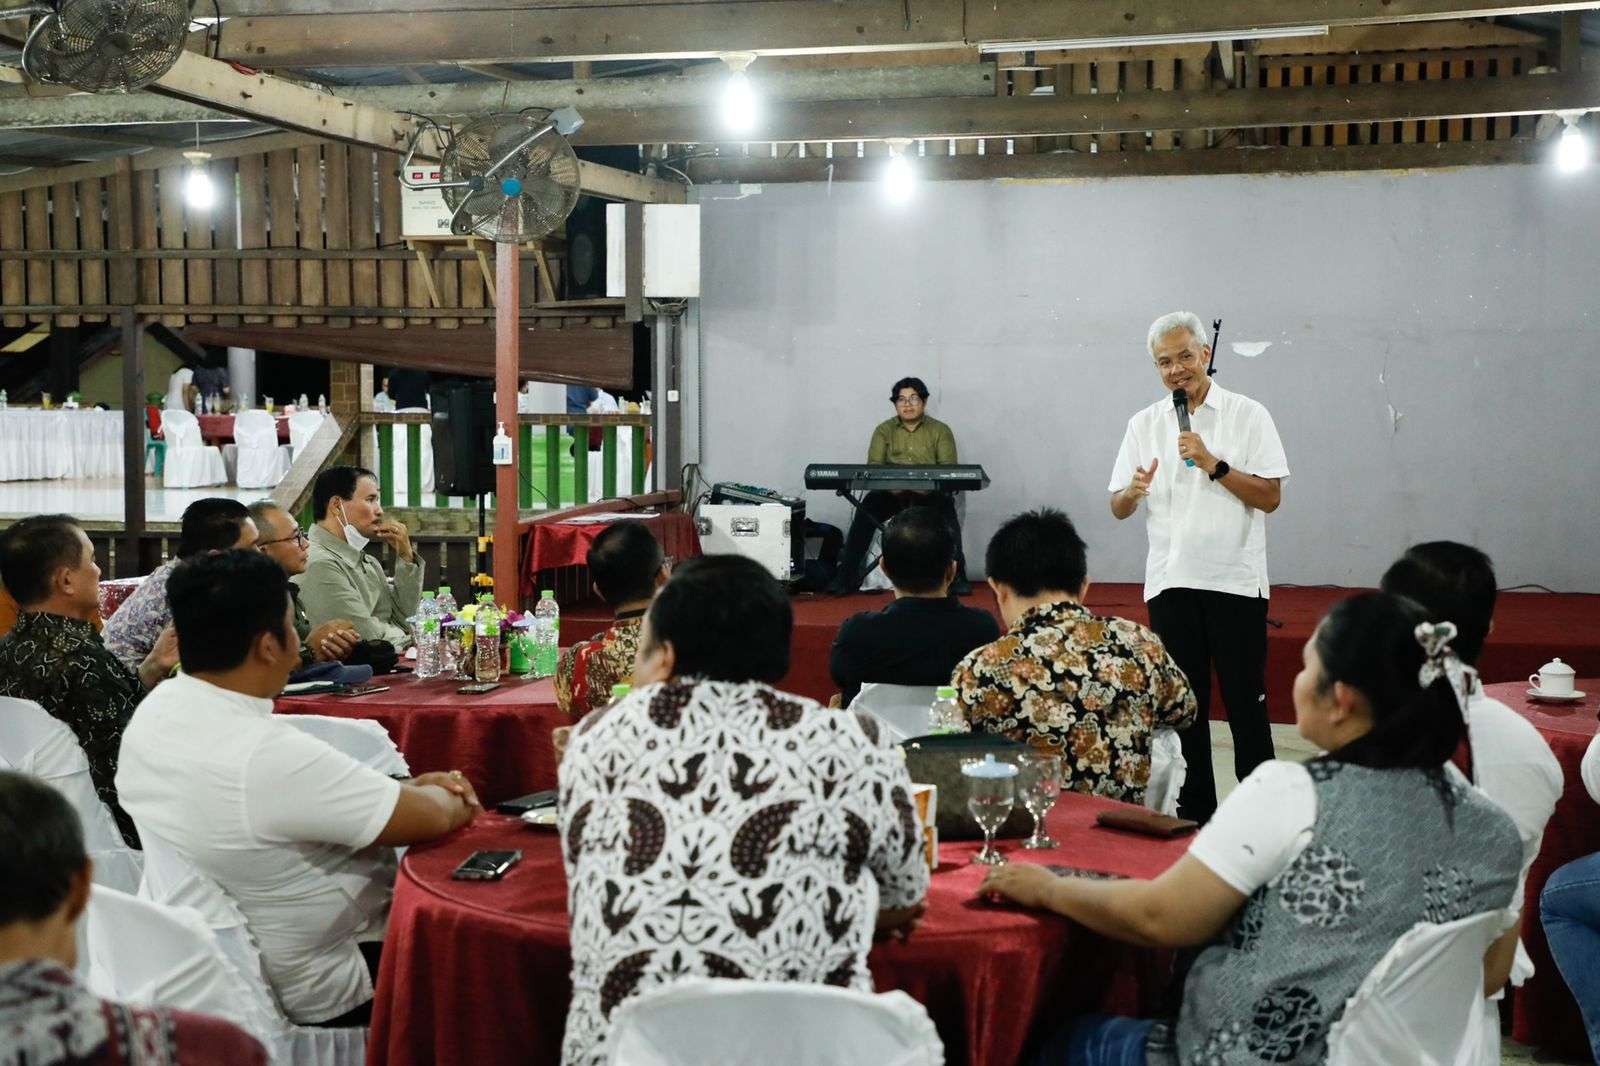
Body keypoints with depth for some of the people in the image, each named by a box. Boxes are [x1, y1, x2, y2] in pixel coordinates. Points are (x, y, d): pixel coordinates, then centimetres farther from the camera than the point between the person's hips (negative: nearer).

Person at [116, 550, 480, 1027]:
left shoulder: (155, 709, -7)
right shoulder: (269, 754, -32)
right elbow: (434, 818, -22)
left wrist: (408, 788, 2)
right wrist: (449, 800, -1)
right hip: (321, 993, -8)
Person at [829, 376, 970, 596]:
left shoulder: (940, 430, 8)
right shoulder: (884, 430, 12)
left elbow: (948, 468, -3)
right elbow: (874, 466, 0)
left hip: (930, 494, -1)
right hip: (891, 493, 1)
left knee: (946, 507, -33)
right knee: (867, 508, -28)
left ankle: (957, 577, -27)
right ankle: (847, 576, -24)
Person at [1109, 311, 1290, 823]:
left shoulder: (1247, 415, 0)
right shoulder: (1144, 424, 10)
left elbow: (1270, 497, -5)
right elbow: (1117, 508, 9)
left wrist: (1214, 465, -16)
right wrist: (1132, 493, -13)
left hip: (1236, 581, -3)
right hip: (1170, 583, 3)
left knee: (1246, 703, 0)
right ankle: (1195, 814, 16)